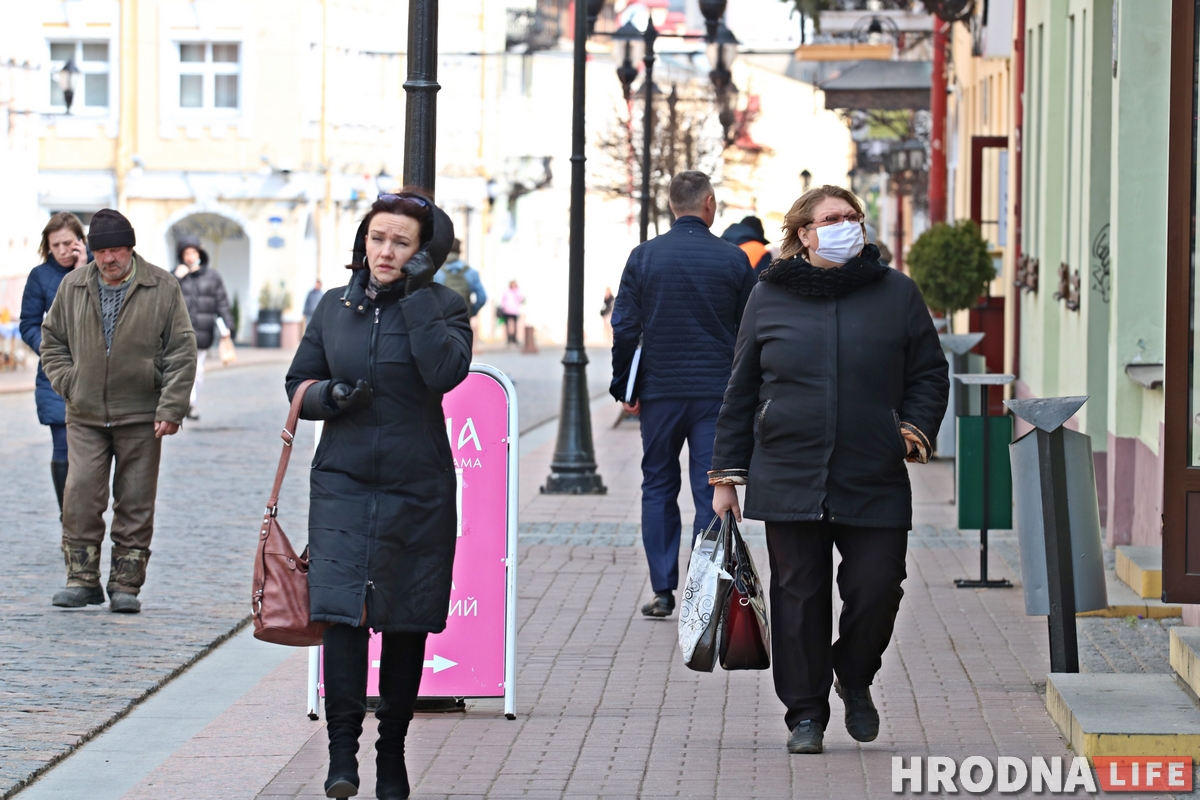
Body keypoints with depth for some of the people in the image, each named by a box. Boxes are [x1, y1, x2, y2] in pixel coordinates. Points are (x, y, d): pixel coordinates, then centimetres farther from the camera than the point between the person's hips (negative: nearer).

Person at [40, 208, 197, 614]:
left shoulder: (163, 288, -1)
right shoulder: (72, 287, 6)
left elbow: (182, 352, 0)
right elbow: (52, 340, 18)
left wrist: (170, 409, -7)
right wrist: (68, 384, 3)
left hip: (141, 417, -2)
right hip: (86, 415, 2)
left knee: (136, 503, 2)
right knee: (80, 495, -8)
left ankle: (126, 585, 9)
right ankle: (82, 579, 3)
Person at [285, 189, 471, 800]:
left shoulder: (442, 306, -2)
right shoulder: (336, 306, 7)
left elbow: (445, 371, -21)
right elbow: (299, 384, 14)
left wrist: (417, 293, -18)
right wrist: (330, 395, -8)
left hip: (417, 491, -1)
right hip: (343, 483, 1)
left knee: (406, 623, 7)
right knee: (341, 611, -14)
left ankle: (392, 749, 21)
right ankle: (342, 748, -11)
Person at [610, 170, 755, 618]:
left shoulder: (644, 257, -1)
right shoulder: (733, 260, -1)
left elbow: (625, 328, -2)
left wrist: (623, 386, 6)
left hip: (659, 392, 1)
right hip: (717, 393, -1)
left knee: (658, 488, 11)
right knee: (710, 493, 2)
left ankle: (663, 592, 8)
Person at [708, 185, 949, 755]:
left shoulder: (896, 295, 7)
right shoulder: (769, 298, 8)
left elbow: (929, 374, 13)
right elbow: (741, 391, 11)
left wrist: (915, 430, -5)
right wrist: (727, 475, 8)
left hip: (874, 485, 0)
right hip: (788, 482, 0)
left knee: (876, 591, -5)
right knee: (799, 596, 2)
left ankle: (854, 680, 25)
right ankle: (806, 714, 15)